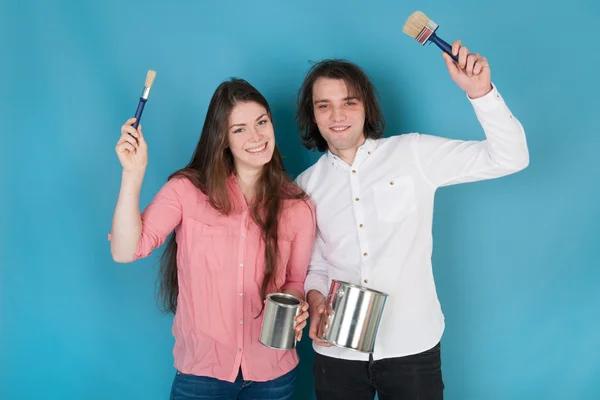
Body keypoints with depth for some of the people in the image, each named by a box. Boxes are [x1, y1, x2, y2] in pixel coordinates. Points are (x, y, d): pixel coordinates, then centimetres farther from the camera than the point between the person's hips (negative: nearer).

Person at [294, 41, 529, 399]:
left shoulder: (414, 154, -6)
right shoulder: (306, 186, 3)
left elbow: (510, 158, -9)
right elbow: (313, 265, 10)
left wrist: (480, 91, -22)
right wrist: (315, 300, -11)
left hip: (413, 347, -2)